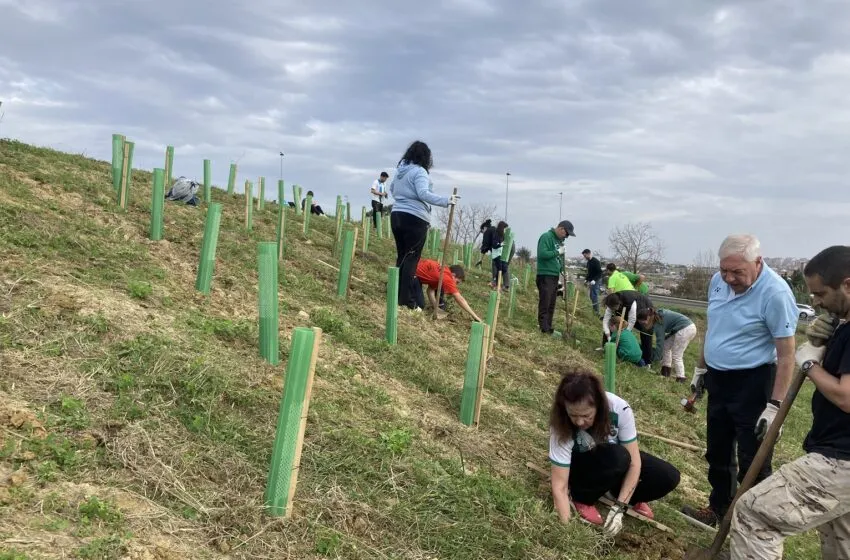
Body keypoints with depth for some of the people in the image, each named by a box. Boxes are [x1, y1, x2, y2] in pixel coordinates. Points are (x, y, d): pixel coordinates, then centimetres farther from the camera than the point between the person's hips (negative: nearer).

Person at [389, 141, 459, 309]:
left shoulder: (400, 170, 14)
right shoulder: (420, 172, -11)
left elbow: (392, 190, 30)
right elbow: (423, 194, -26)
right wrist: (446, 201, -29)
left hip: (396, 215, 8)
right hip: (415, 218, -8)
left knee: (401, 256, 14)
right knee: (411, 258, -5)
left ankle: (396, 294, 15)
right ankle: (405, 298, -9)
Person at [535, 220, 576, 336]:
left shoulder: (559, 240, 17)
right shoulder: (546, 237, -11)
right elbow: (542, 254, -23)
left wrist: (562, 270, 13)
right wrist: (557, 252, -17)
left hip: (555, 276, 9)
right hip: (545, 275, -9)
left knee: (551, 304, 13)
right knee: (545, 303, -8)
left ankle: (548, 328, 19)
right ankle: (544, 329, -6)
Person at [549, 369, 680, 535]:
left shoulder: (619, 409, -32)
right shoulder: (562, 426, -35)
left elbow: (634, 462, -26)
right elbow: (559, 486, -34)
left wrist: (619, 508, -32)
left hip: (617, 458, 3)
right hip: (581, 466, -2)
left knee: (669, 477, -19)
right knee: (618, 457, -35)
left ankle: (632, 497, 10)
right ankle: (583, 498, -10)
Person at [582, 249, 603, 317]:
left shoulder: (596, 261, -14)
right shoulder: (588, 262, 13)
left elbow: (600, 272, -19)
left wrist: (594, 280, -27)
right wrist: (586, 279, 12)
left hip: (596, 281, -9)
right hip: (591, 281, 9)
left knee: (594, 296, -11)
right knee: (591, 296, 11)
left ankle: (596, 311, -9)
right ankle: (594, 310, 20)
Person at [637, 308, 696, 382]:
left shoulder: (658, 324, -15)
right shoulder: (658, 314, 9)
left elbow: (660, 344, -14)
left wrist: (654, 359, -8)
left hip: (685, 329, -10)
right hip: (689, 326, 10)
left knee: (676, 356, -4)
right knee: (666, 345, 15)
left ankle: (681, 378, -5)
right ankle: (666, 370, 15)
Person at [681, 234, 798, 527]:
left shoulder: (775, 294, -22)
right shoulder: (718, 281, 0)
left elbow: (786, 355, -20)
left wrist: (775, 405, -21)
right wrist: (700, 368, 19)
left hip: (752, 384, -8)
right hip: (717, 379, 8)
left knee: (752, 460, 2)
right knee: (717, 451, 20)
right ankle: (719, 508, 38)